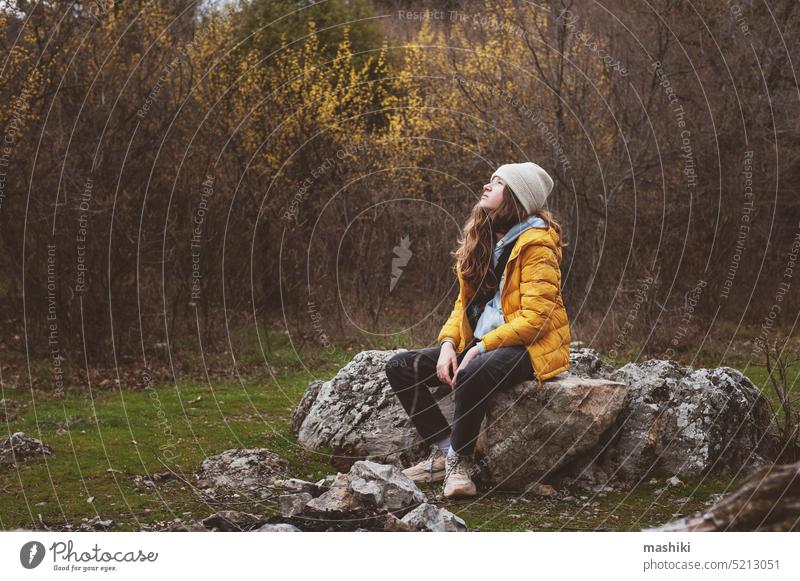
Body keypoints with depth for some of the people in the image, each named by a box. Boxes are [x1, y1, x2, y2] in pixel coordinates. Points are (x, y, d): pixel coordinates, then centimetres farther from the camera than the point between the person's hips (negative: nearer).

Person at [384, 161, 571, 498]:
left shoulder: (536, 243, -11)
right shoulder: (482, 239, 13)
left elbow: (534, 317, -19)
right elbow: (464, 302, 15)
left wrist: (481, 348, -22)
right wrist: (448, 343, -3)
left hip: (529, 348, -9)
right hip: (478, 346, 9)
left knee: (472, 374, -39)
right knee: (399, 366, -4)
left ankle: (459, 461, -19)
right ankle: (443, 450, -7)